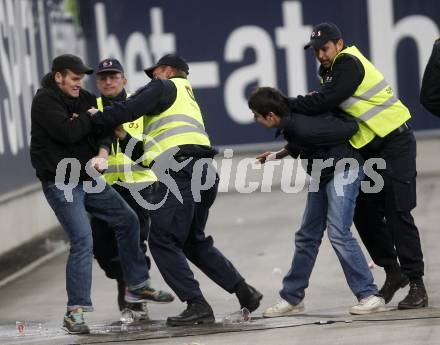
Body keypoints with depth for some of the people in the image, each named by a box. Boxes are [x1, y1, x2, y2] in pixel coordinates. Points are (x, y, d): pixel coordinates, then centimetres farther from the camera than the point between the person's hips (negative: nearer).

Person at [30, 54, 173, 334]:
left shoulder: (84, 99, 10)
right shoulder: (45, 101, -13)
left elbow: (103, 130, 3)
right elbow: (68, 132, -25)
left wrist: (102, 155, -17)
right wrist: (92, 116, -7)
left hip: (89, 178, 8)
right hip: (61, 183, -8)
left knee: (128, 220, 13)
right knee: (82, 240, -16)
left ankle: (137, 286, 26)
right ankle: (75, 311, -11)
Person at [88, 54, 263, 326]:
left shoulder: (166, 86, 8)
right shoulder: (189, 101, 34)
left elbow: (128, 110, -6)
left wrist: (96, 118, 7)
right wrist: (124, 139, 35)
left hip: (180, 171, -9)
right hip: (205, 173, 9)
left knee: (163, 242, -5)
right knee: (194, 241, 22)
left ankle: (197, 306, -12)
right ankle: (244, 292, 17)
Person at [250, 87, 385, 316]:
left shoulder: (302, 127, -30)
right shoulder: (290, 121, -4)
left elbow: (350, 128, -22)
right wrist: (278, 155, 15)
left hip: (344, 168, -10)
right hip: (322, 175, 10)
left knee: (338, 233, -18)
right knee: (307, 236, 12)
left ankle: (369, 296, -13)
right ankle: (292, 298, 21)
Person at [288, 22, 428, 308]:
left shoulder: (349, 63, -17)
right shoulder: (332, 70, 12)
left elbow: (324, 102, -27)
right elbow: (327, 113, 11)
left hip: (395, 144, -9)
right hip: (371, 149, 9)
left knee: (397, 213, -11)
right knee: (365, 213, 7)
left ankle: (417, 285, -9)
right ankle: (393, 272, 21)